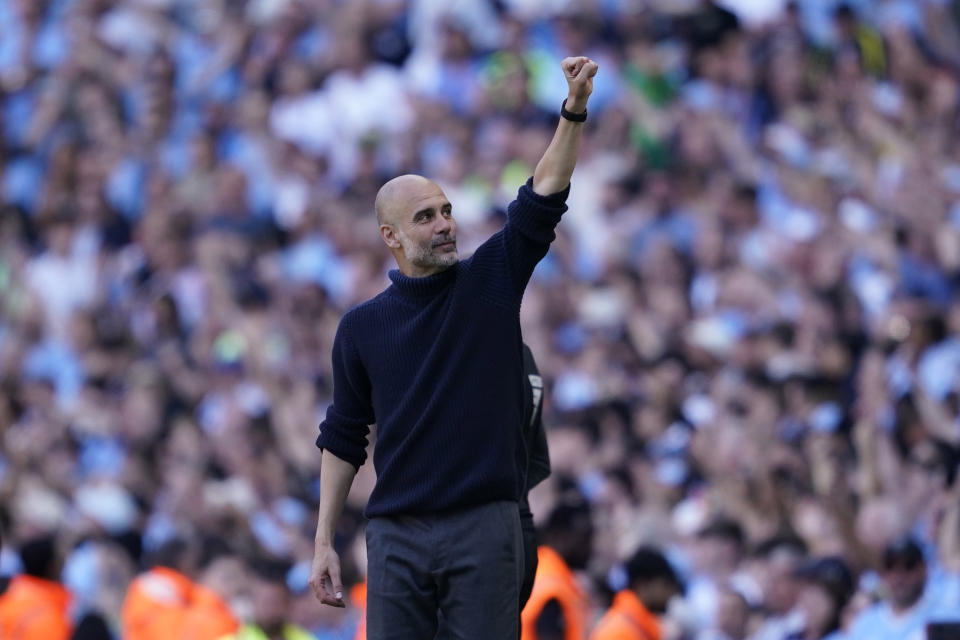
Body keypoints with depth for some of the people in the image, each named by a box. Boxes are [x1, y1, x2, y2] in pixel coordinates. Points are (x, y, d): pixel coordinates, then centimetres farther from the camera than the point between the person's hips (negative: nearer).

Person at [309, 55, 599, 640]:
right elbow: (343, 439, 12)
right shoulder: (363, 327, 8)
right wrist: (324, 543, 7)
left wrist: (575, 109, -19)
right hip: (397, 535, 1)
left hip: (485, 526, -1)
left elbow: (543, 198, -6)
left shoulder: (490, 282, 6)